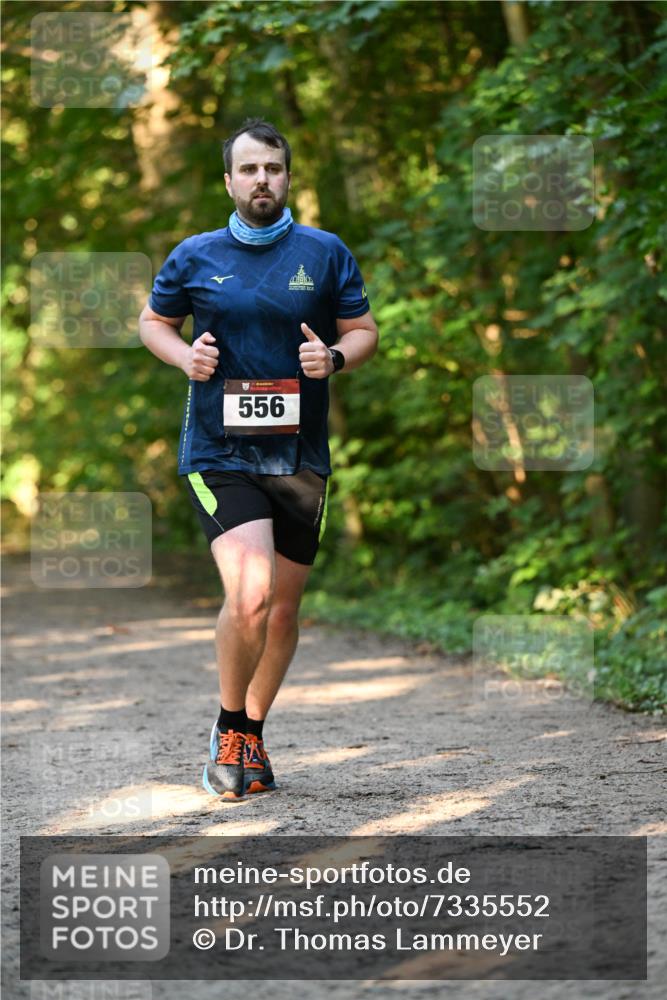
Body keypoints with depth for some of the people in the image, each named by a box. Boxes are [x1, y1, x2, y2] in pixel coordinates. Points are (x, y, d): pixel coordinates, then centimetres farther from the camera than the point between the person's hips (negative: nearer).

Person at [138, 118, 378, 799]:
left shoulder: (325, 253, 4)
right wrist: (183, 354, -5)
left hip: (300, 455, 3)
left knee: (283, 608, 11)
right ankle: (230, 727, 3)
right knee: (249, 596, -20)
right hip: (218, 454, -3)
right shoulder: (194, 257, 2)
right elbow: (153, 321, 16)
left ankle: (252, 733, 32)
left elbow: (364, 330, 11)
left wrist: (336, 356, -11)